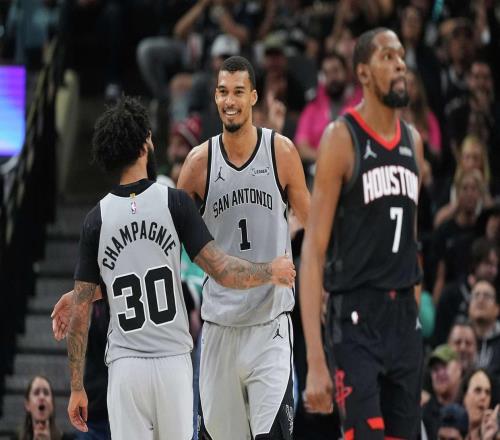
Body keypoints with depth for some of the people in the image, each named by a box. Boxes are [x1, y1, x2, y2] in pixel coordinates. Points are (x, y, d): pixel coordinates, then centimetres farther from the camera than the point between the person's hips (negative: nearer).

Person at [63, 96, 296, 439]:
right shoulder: (175, 203, -4)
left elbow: (80, 314, 2)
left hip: (125, 367, 1)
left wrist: (77, 388, 7)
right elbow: (224, 272, -7)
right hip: (172, 361, -1)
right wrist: (273, 272, 12)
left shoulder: (96, 219, 2)